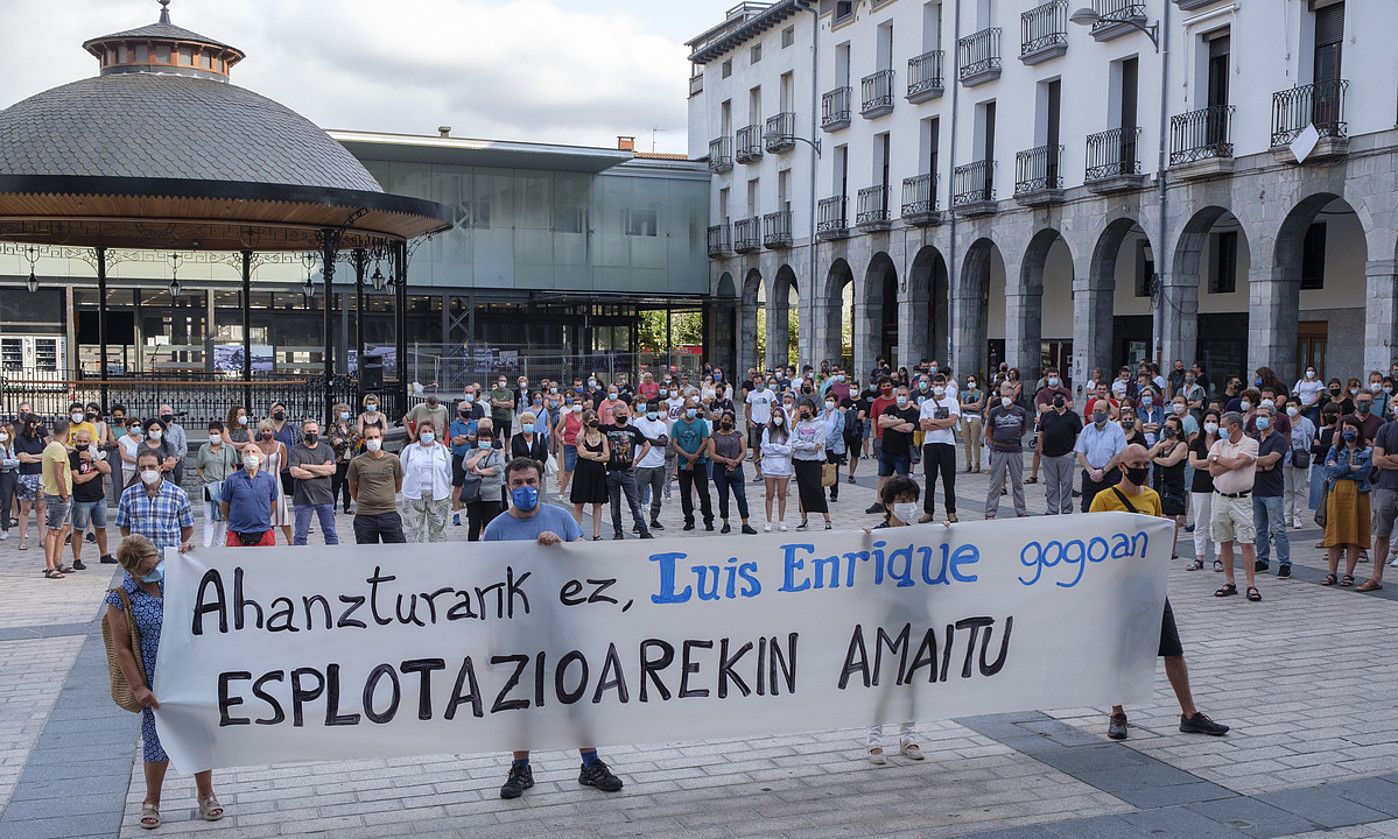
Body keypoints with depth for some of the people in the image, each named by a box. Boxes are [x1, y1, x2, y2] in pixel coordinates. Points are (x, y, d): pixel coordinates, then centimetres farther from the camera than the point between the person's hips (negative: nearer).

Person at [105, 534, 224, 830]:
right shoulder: (121, 599, -9)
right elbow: (122, 649, -8)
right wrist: (138, 688, -12)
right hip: (158, 684, -3)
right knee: (158, 742, 8)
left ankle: (205, 795, 29)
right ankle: (151, 802, 30)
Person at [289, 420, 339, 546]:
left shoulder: (327, 449, 8)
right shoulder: (296, 450, 3)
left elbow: (331, 469, -7)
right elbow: (295, 472, -11)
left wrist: (307, 467, -8)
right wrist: (320, 472, -8)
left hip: (325, 497, 1)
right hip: (303, 499, -1)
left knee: (331, 533, 4)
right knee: (300, 535, 3)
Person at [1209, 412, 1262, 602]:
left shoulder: (1250, 444, -4)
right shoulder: (1219, 444, 9)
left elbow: (1236, 464, -19)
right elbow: (1213, 470, -4)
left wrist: (1217, 458, -4)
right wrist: (1233, 463, -12)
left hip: (1241, 499, -5)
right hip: (1220, 498, 5)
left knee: (1246, 542, -6)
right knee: (1224, 542, 8)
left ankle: (1251, 585, -5)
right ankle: (1229, 582, 16)